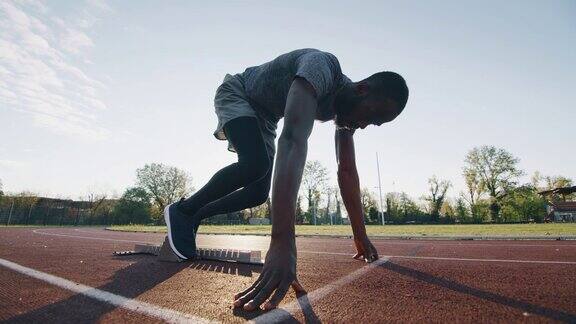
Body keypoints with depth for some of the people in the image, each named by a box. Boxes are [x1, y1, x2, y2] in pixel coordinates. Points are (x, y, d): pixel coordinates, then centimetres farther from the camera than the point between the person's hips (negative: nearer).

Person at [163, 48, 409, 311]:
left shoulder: (348, 106, -12)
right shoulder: (322, 67, -37)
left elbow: (347, 171, -11)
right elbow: (294, 140, -54)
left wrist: (360, 237, -12)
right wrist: (283, 242, -61)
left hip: (263, 116, 7)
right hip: (236, 95, -6)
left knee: (259, 192, -6)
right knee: (255, 164, -34)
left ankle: (192, 217, 16)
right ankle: (182, 210, -10)